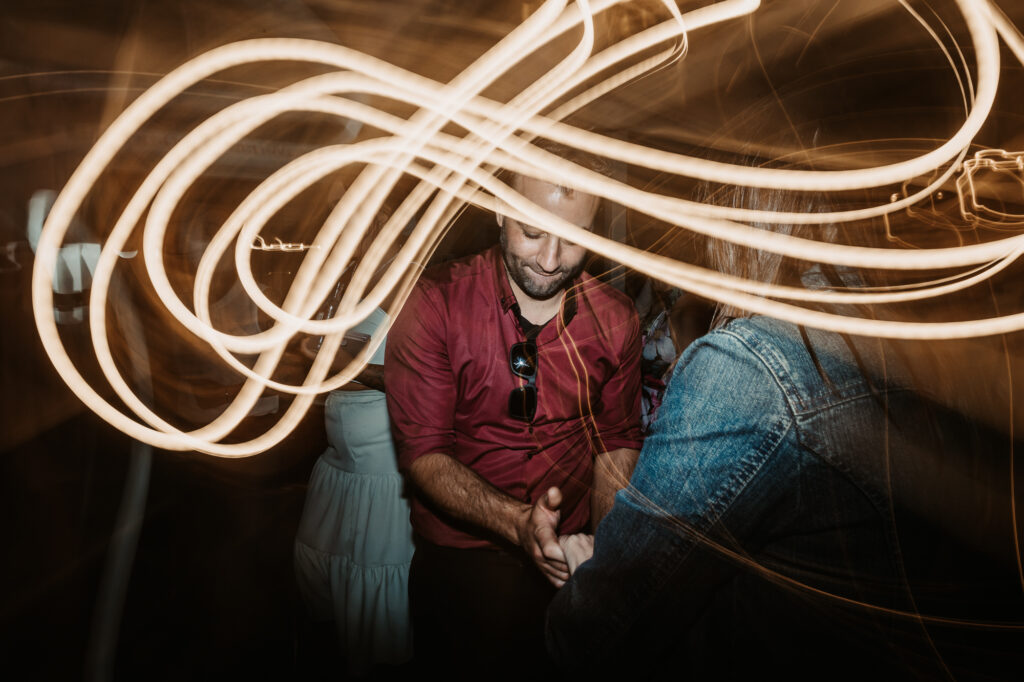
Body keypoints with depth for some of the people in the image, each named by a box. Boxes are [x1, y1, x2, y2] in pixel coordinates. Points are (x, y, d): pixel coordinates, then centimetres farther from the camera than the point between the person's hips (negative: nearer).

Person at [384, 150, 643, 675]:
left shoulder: (615, 320, 1)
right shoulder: (434, 306, -9)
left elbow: (617, 441, 9)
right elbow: (422, 451, -10)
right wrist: (517, 523, -24)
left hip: (573, 551, 3)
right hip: (462, 549, -2)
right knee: (494, 651, -17)